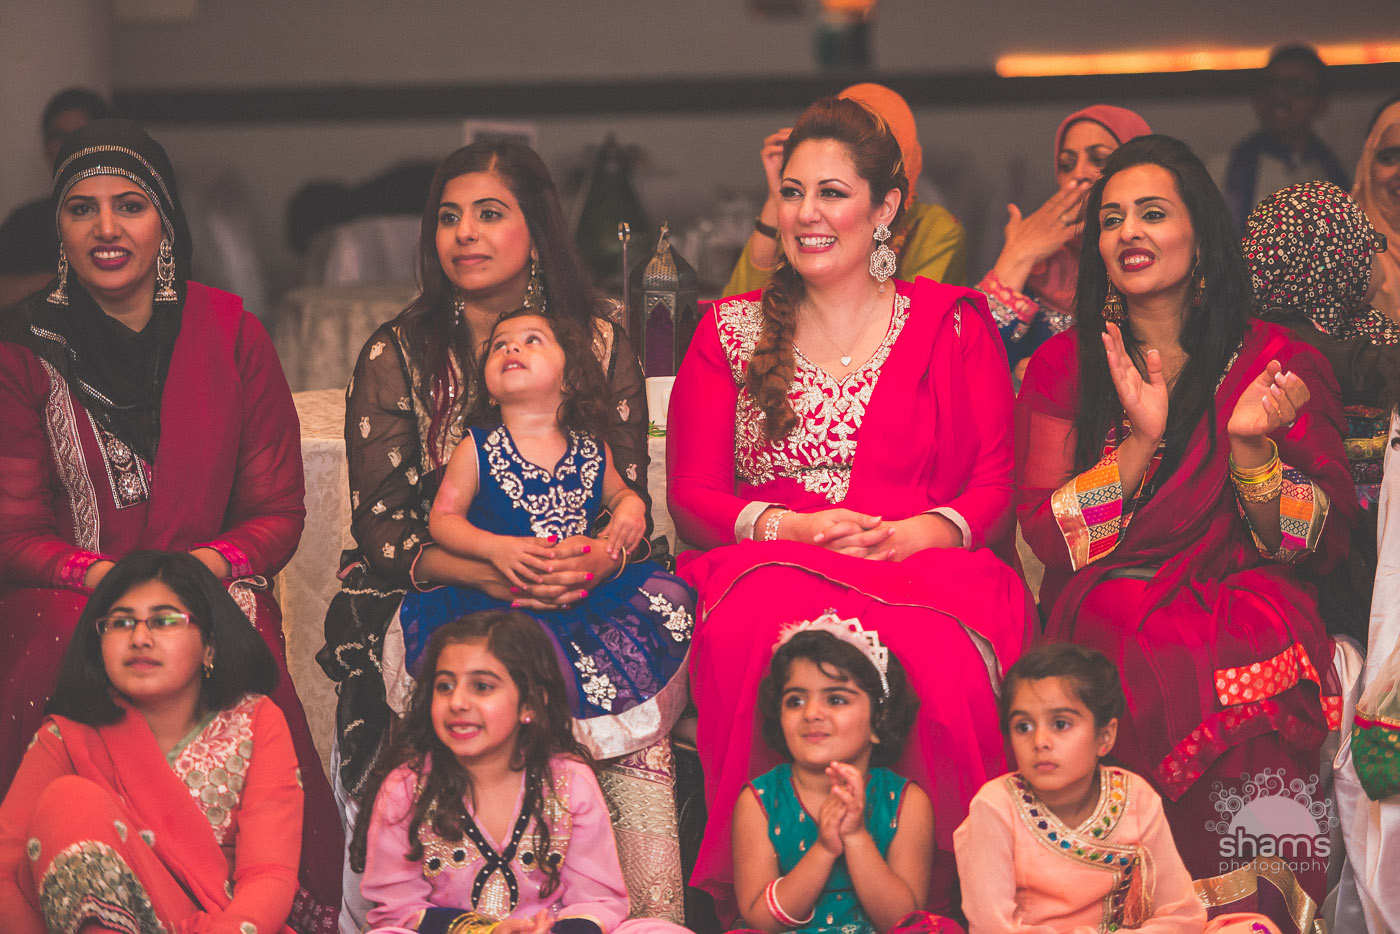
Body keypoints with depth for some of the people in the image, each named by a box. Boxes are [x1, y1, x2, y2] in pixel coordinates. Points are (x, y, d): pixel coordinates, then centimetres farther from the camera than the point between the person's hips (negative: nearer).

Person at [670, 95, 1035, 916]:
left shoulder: (954, 326, 15)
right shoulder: (731, 332, 19)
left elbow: (1000, 485, 7)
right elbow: (693, 495, 11)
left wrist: (916, 533, -14)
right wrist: (790, 528, -9)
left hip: (924, 565, -1)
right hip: (768, 563, 1)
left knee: (935, 663, -39)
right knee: (755, 636, -38)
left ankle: (928, 889, -23)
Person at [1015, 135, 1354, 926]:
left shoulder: (1279, 362, 8)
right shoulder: (1065, 365, 10)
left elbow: (1314, 544, 5)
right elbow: (1049, 536, 1)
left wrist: (1250, 447, -13)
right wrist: (1139, 441, -12)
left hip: (1245, 596, 0)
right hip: (1111, 603, 0)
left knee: (1261, 650, -34)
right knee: (1173, 665, -33)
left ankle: (1266, 894, -19)